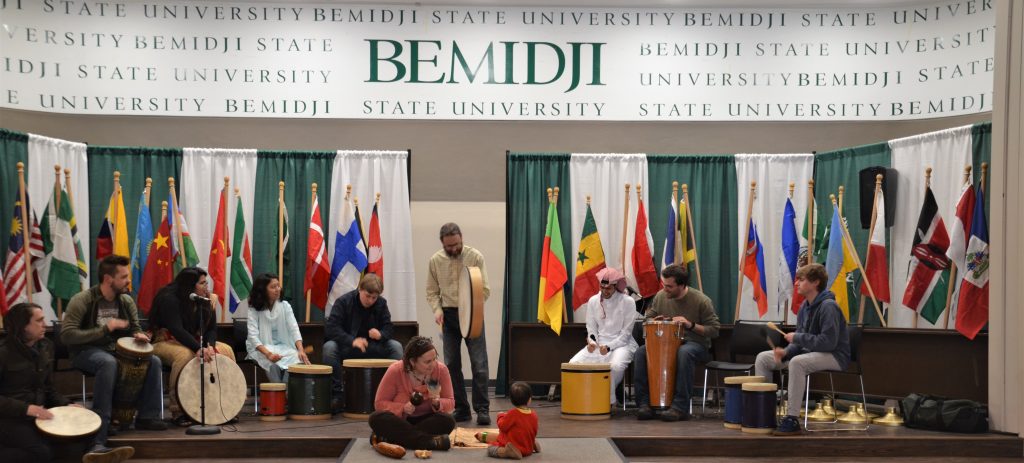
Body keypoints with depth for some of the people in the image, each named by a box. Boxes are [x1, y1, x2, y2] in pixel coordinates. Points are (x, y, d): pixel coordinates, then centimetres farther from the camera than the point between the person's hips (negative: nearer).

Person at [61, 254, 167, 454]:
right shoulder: (82, 301, -17)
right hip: (85, 352, -6)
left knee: (153, 361, -13)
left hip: (115, 350, 6)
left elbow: (135, 328, 14)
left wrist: (139, 335, -12)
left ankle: (147, 416, -3)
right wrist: (104, 329, -30)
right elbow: (66, 335, -24)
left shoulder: (126, 301, 2)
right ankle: (99, 429, -37)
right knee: (109, 362, -38)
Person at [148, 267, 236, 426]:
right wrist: (198, 349, -41)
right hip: (166, 342, -7)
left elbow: (212, 329, 2)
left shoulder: (204, 301, 3)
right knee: (185, 354, -39)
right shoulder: (169, 299, -19)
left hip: (195, 342, 7)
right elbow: (176, 330, -30)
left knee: (226, 350, -10)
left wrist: (209, 346, -21)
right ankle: (178, 412, -34)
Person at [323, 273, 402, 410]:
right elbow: (331, 328, -20)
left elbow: (389, 327, 0)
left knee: (396, 346, -21)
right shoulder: (343, 301, -12)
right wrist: (352, 341, -36)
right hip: (345, 346, -3)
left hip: (372, 346, 3)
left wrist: (380, 334, -27)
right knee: (329, 347, -34)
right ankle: (337, 393, -27)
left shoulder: (381, 304, 0)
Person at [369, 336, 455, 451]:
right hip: (400, 420, -1)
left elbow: (450, 403, -4)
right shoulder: (395, 371, -16)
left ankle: (387, 438, -32)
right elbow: (379, 403, -10)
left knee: (448, 421, -31)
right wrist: (402, 408, -27)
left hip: (426, 420, 1)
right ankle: (429, 441, -41)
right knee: (377, 418, -32)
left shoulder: (441, 370, -12)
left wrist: (437, 403, -27)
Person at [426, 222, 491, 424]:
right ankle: (461, 409, 13)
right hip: (449, 315, 3)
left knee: (479, 363, -7)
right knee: (452, 364, 4)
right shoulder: (435, 261, 1)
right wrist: (437, 309, -10)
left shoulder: (475, 257, -6)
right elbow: (432, 292, 7)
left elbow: (485, 289, -6)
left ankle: (482, 409, -2)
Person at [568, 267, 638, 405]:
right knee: (574, 363, -19)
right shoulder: (593, 301, 8)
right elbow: (591, 327, 11)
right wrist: (592, 340, -11)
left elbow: (626, 333, -8)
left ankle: (608, 401, -14)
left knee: (616, 365, -37)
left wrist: (609, 347, -19)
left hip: (621, 344, -4)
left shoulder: (627, 302, -7)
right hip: (598, 344, 4)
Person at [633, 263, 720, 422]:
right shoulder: (660, 296, 0)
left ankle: (680, 407, -36)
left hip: (695, 344, -5)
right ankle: (644, 403, -19)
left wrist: (691, 325, -25)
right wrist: (654, 322, -8)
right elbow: (647, 317, 17)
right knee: (641, 352, -22)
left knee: (684, 353, -40)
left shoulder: (701, 301, -14)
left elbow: (714, 331, -12)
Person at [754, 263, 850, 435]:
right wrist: (786, 352, -10)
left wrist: (797, 337, -19)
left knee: (797, 362, -39)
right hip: (810, 351, 9)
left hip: (834, 356, -9)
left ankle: (792, 419, -32)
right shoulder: (805, 306, 8)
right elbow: (800, 340, 11)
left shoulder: (828, 306, -19)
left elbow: (828, 342, -27)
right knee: (763, 358, 2)